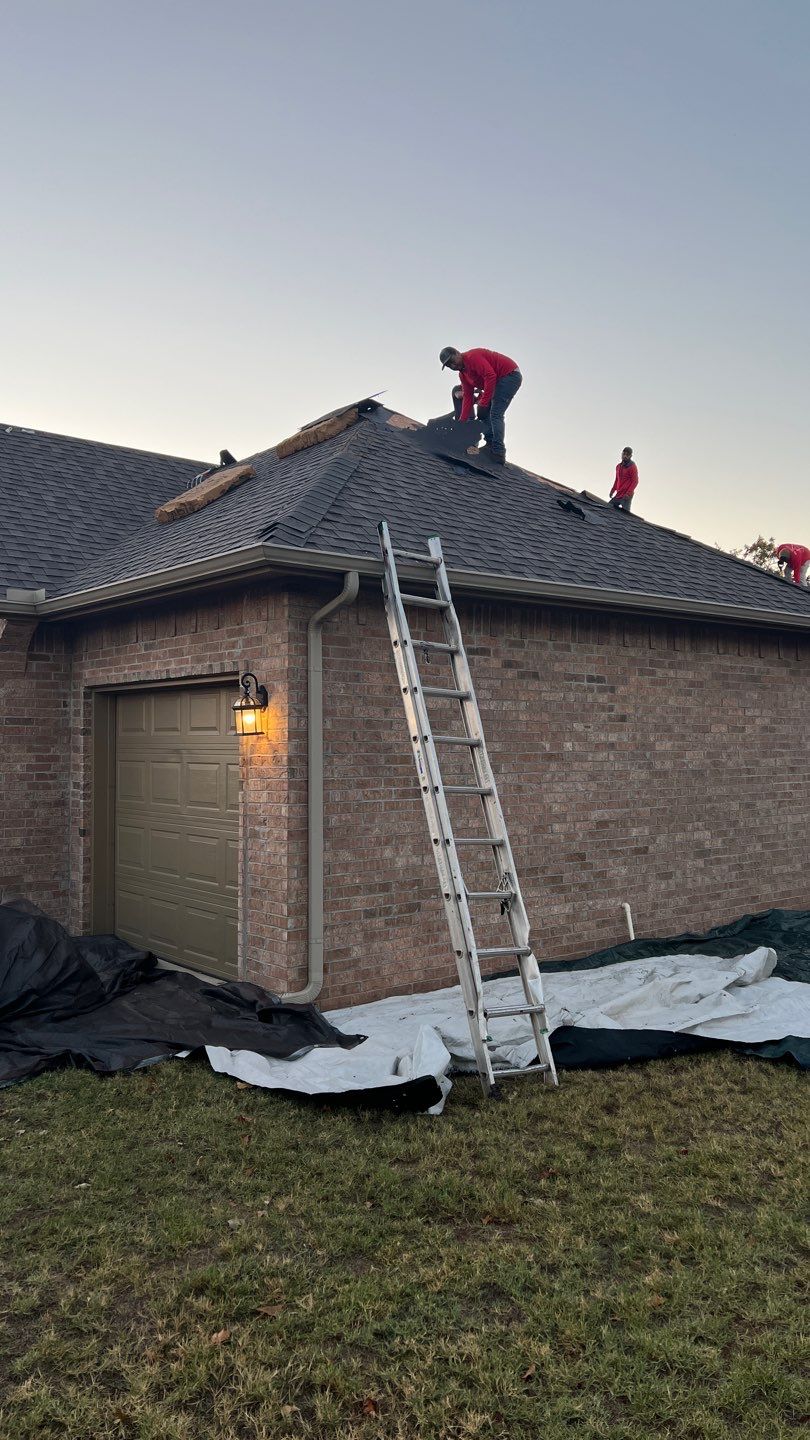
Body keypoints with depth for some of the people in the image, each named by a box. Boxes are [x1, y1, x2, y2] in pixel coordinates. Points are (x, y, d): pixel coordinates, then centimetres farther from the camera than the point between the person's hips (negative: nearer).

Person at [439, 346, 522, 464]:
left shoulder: (472, 356, -18)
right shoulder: (463, 374, 12)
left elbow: (490, 376, -28)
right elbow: (468, 397, 11)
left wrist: (483, 403, -25)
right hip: (499, 381, 11)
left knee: (495, 415, -17)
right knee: (484, 415, 7)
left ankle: (498, 452, -21)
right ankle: (490, 445, 1)